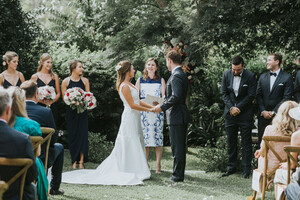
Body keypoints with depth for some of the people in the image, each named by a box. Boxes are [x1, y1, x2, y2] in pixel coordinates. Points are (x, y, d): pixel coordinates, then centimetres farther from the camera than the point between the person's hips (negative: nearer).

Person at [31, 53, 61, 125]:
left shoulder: (54, 76, 11)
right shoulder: (35, 77, 4)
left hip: (52, 108, 2)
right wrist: (41, 100, -13)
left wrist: (52, 101, -7)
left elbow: (58, 93, 11)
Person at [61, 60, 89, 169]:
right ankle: (74, 161, 9)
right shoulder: (66, 81, 0)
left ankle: (81, 161, -1)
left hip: (82, 110, 1)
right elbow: (64, 98, 1)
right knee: (72, 135, 1)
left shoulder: (85, 80, 6)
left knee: (82, 134, -4)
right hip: (71, 111, -1)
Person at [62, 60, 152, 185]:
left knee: (136, 145, 10)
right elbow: (132, 105, -18)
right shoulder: (124, 87, -16)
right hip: (130, 118, -10)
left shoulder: (129, 85, 14)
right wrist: (149, 110, -13)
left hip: (134, 119, 10)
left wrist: (151, 106, 10)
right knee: (130, 144, -6)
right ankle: (131, 172, -2)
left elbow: (137, 101, 17)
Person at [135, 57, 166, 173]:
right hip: (143, 111, 1)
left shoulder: (161, 80, 9)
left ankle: (158, 165, 2)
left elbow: (164, 97, 3)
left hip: (157, 111, -1)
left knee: (158, 137, -4)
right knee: (144, 138, -2)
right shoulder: (140, 80, 12)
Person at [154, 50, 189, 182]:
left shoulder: (176, 76, -16)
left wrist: (162, 107, -17)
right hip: (182, 116, 10)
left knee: (177, 147, -6)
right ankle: (179, 174, 21)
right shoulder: (182, 75, 16)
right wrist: (163, 104, 18)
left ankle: (177, 175, -2)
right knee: (181, 147, 14)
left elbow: (176, 97, -24)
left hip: (176, 116, -10)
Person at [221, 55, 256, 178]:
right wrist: (231, 107, -9)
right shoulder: (226, 75, 2)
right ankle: (231, 167, 19)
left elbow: (251, 96, -8)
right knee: (231, 142, 9)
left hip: (245, 114, -3)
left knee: (246, 143, 0)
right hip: (230, 114, 3)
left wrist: (238, 108, -13)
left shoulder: (250, 77, -8)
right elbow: (224, 93, 3)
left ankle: (246, 169, 6)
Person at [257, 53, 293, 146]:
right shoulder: (262, 77, 14)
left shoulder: (287, 78, -1)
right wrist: (263, 111, -4)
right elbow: (259, 96, 11)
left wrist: (273, 112, -11)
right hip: (263, 116, 4)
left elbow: (287, 98, -7)